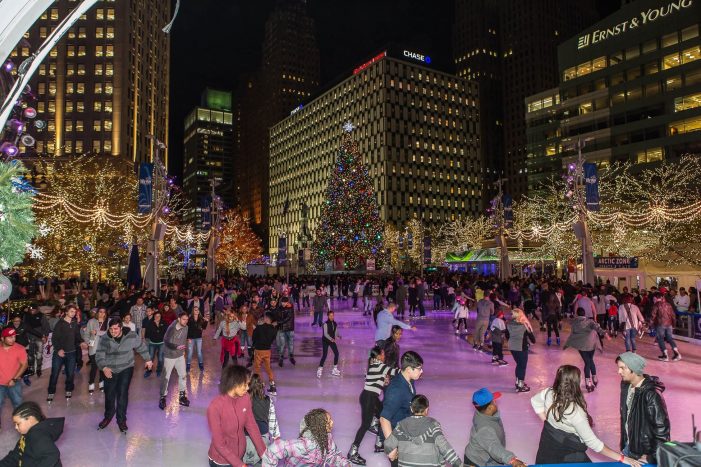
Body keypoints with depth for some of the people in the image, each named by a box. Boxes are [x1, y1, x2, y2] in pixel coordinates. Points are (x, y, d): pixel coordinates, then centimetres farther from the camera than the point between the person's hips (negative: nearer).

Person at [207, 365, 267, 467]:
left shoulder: (245, 398, -11)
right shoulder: (215, 407, -26)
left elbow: (251, 426, -3)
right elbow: (219, 443, -21)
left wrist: (264, 453, -6)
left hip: (241, 453, 4)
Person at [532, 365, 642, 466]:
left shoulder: (549, 393, -14)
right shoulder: (576, 412, -31)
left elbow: (535, 401, 8)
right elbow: (593, 443, -24)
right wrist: (621, 458, -19)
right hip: (568, 458, -6)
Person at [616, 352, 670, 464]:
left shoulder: (651, 395, -26)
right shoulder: (626, 386, -3)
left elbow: (661, 429, -22)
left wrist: (651, 457, -16)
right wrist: (624, 443, 14)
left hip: (643, 451, -7)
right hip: (628, 446, 7)